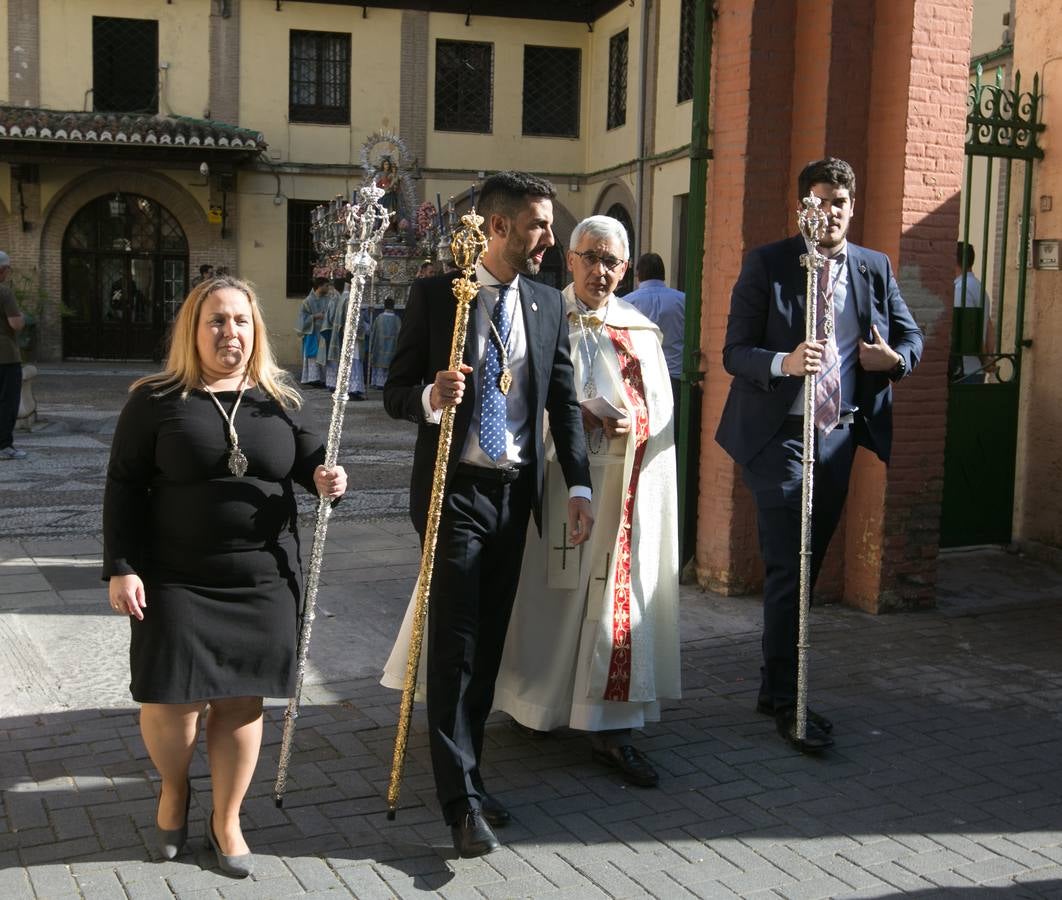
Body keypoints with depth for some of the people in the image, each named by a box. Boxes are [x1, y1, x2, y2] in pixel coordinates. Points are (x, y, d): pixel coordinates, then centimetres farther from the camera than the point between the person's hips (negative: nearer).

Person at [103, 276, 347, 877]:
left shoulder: (279, 400, 6)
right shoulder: (156, 400, -2)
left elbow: (311, 460, 13)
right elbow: (124, 487, -2)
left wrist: (328, 480, -12)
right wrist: (121, 567, -9)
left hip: (263, 579, 2)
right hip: (176, 579, -2)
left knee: (242, 700, 6)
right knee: (173, 699, -1)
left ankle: (227, 819, 25)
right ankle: (174, 790, 31)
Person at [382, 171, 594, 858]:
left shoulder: (548, 304, 7)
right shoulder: (436, 294, -5)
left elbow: (565, 402, 7)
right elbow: (396, 393, -4)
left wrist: (579, 487, -1)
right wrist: (431, 397, -27)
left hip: (515, 492, 5)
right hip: (455, 489, -4)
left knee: (490, 642, 12)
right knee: (455, 643, -4)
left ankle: (469, 774, 27)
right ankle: (461, 800, 3)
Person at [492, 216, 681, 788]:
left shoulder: (640, 330, 12)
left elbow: (661, 407, 10)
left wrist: (633, 425, -10)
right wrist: (573, 417, -18)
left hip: (625, 482, 3)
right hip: (560, 476, -2)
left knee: (619, 596, 0)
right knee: (552, 590, 5)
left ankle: (611, 728, 3)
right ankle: (536, 700, 25)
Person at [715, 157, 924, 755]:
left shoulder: (876, 268, 9)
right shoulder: (767, 265, -4)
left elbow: (911, 335, 16)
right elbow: (735, 352, -8)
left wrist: (896, 358, -7)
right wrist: (783, 362, -28)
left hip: (840, 436, 5)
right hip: (781, 437, -5)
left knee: (806, 568, 13)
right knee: (789, 571, -6)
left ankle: (776, 689, 26)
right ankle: (788, 701, 4)